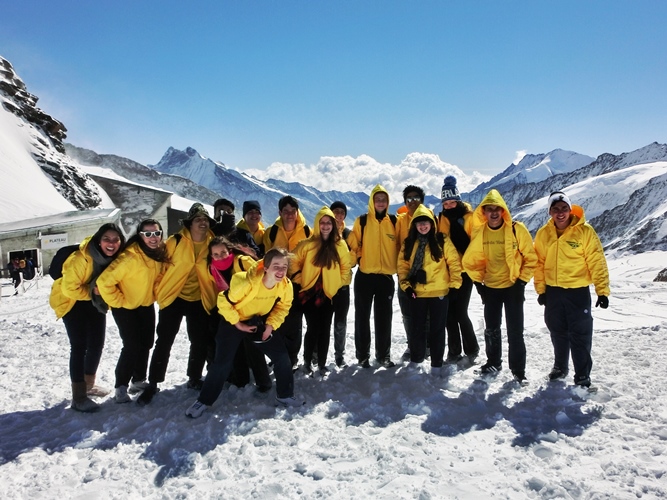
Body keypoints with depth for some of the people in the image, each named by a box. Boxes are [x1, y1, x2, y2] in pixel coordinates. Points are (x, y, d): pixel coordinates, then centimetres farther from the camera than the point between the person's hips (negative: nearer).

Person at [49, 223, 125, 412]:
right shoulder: (82, 258, -31)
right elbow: (69, 287, -27)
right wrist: (91, 292, -24)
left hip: (95, 302, 6)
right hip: (72, 301, -6)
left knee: (96, 344, 9)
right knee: (79, 346, -11)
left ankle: (88, 384, 30)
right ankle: (78, 397, -5)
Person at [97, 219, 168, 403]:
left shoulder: (161, 252, -8)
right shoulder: (130, 256, -30)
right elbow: (105, 281, -31)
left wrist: (153, 294, 6)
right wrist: (118, 302, -20)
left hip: (146, 305, 7)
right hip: (125, 306, -7)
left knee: (146, 343, 12)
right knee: (132, 346, -11)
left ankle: (139, 380, 31)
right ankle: (121, 387, 6)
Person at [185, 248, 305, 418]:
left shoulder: (286, 285, -21)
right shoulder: (246, 282, -37)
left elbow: (283, 306, -1)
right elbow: (224, 301, -24)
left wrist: (271, 324, -14)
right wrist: (237, 323, -20)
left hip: (260, 321, 4)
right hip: (234, 321, -4)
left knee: (282, 356, 0)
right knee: (222, 363, -6)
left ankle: (285, 396, 20)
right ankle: (204, 401, 14)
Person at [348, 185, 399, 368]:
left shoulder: (393, 222, 6)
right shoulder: (362, 221, -1)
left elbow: (399, 245, 13)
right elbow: (353, 243, 2)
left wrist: (396, 266, 7)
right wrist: (359, 258, -6)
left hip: (386, 276, 2)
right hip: (364, 276, -2)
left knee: (384, 317, 8)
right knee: (362, 316, 5)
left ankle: (384, 354, 20)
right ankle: (363, 355, 16)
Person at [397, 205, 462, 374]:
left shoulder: (442, 241, -5)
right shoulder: (408, 243, 5)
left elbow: (454, 263, -3)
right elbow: (402, 265, 6)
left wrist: (454, 285, -6)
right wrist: (405, 285, -3)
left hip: (439, 293, -3)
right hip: (416, 293, 3)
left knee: (437, 329, 7)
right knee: (417, 328, 13)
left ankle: (436, 363, 18)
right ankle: (416, 360, 28)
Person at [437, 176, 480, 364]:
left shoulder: (469, 217, -5)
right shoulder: (442, 218, 8)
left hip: (464, 271, -5)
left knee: (460, 311, -6)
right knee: (449, 312, 7)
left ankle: (472, 350, 14)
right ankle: (454, 352, 19)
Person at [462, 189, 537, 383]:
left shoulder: (517, 229, -13)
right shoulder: (479, 232, -4)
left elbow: (531, 257, -6)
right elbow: (470, 260, 6)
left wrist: (522, 281, -9)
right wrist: (477, 282, 1)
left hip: (513, 286, -3)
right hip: (490, 287, 3)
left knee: (515, 330, -1)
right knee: (491, 329, 13)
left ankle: (518, 370, 12)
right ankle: (494, 362, 32)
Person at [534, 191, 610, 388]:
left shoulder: (584, 230, -11)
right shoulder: (543, 233, -1)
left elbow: (597, 262, -10)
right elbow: (539, 263, 6)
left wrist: (602, 290, -12)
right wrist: (540, 289, 6)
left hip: (578, 291, -3)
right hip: (552, 291, 3)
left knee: (580, 335, 3)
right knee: (558, 332, 17)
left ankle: (582, 375, 17)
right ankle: (560, 367, 34)